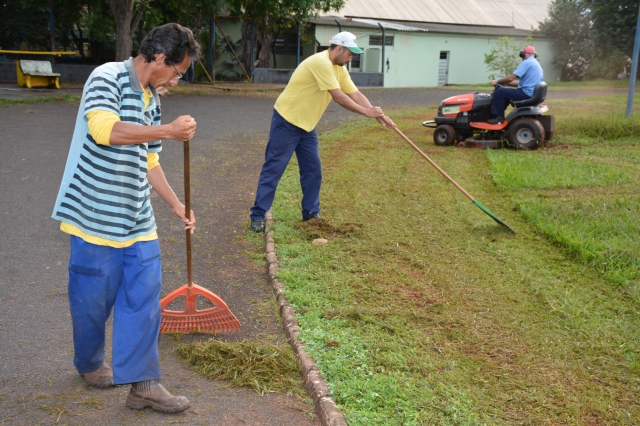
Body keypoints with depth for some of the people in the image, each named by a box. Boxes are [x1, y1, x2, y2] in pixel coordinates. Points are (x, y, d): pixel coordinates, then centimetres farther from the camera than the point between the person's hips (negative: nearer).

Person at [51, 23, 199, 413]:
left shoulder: (151, 99, 13)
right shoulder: (107, 77, -10)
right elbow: (103, 129, -29)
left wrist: (177, 205, 16)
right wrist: (168, 131, -25)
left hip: (137, 219, 7)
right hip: (96, 215, -7)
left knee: (145, 296, 4)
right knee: (94, 298, 9)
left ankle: (142, 384, 11)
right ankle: (90, 363, 34)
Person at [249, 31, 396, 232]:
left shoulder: (339, 69, 8)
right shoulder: (321, 62, -23)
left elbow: (355, 94, 5)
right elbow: (338, 97, -25)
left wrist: (377, 114, -7)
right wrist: (367, 112, -18)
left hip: (307, 125, 9)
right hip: (286, 121, -9)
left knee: (313, 171, 8)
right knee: (273, 170, -5)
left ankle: (311, 214, 19)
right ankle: (258, 216, 0)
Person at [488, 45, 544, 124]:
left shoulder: (526, 62, -10)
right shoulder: (537, 64, 21)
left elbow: (511, 78, -16)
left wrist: (497, 81, -1)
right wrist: (505, 83, 18)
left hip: (526, 93, -10)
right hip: (533, 94, 10)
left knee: (499, 92, -8)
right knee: (505, 92, 22)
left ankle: (498, 117, -5)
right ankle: (499, 115, 17)